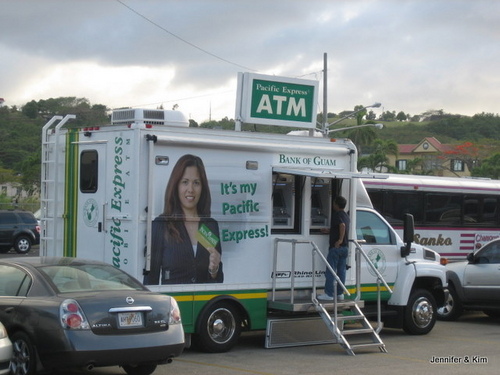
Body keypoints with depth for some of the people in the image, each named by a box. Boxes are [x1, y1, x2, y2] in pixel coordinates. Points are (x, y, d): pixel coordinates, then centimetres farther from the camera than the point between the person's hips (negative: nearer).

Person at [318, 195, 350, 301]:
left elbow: (342, 225, -28)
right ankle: (340, 293, 11)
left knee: (330, 271, -5)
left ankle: (328, 294, -6)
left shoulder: (336, 214, -11)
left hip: (336, 246, -8)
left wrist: (340, 240, -26)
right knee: (341, 271, 9)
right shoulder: (346, 216, 16)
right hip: (345, 247, 8)